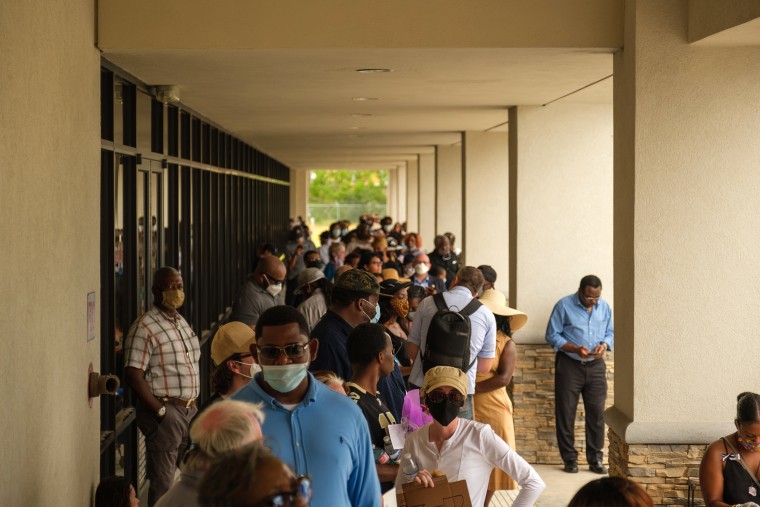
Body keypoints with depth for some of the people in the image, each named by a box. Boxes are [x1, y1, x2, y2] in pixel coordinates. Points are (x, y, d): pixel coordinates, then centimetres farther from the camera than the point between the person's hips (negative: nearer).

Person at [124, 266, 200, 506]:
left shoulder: (182, 322, 12)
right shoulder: (145, 327, -14)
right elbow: (133, 375, -18)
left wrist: (193, 405, 11)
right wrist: (159, 410, -18)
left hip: (189, 410, 8)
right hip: (164, 412, -8)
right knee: (163, 483, -1)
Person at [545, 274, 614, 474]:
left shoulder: (604, 307, 5)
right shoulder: (564, 306, -8)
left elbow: (610, 333, 13)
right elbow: (552, 335, -7)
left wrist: (604, 345, -10)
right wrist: (575, 349, -19)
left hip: (595, 366, 3)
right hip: (569, 365, -3)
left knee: (597, 412, 2)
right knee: (566, 413, 0)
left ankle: (595, 458, 10)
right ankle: (570, 458, 10)